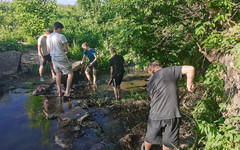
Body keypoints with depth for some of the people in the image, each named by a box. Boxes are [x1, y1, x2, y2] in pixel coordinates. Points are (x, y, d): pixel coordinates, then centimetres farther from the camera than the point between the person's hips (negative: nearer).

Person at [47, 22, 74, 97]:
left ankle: (59, 92, 29)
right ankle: (67, 92, 2)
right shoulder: (61, 36, -17)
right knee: (70, 74, 7)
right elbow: (66, 49, -14)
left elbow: (48, 49, 15)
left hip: (54, 58, 7)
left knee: (58, 74, 22)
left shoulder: (48, 37, 5)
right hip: (62, 59, -7)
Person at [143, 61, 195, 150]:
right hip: (172, 114, -2)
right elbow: (190, 69, -8)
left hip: (156, 115, 2)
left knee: (150, 137, 27)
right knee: (168, 140, 20)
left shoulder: (150, 84, 3)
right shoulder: (171, 70, -3)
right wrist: (189, 84, 5)